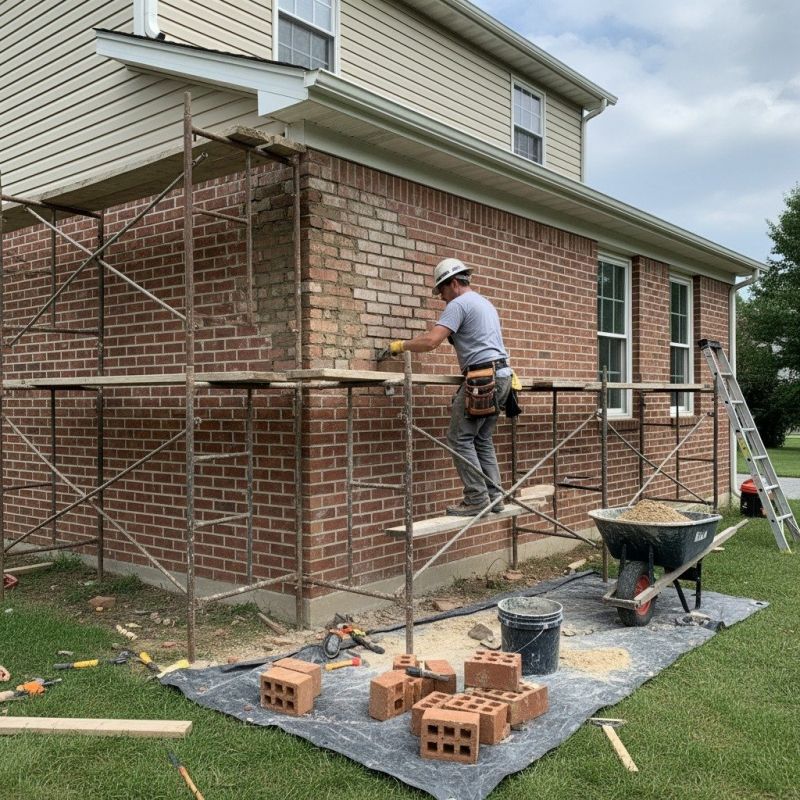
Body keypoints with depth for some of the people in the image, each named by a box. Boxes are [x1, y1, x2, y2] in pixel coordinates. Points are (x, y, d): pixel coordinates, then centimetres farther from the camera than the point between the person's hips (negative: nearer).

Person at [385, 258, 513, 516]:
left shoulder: (458, 304, -6)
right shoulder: (486, 303, 24)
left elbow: (430, 341, -16)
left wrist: (402, 344, -1)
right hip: (502, 375, 10)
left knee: (460, 439, -5)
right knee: (483, 439, 12)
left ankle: (477, 499, -7)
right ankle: (493, 496, 11)